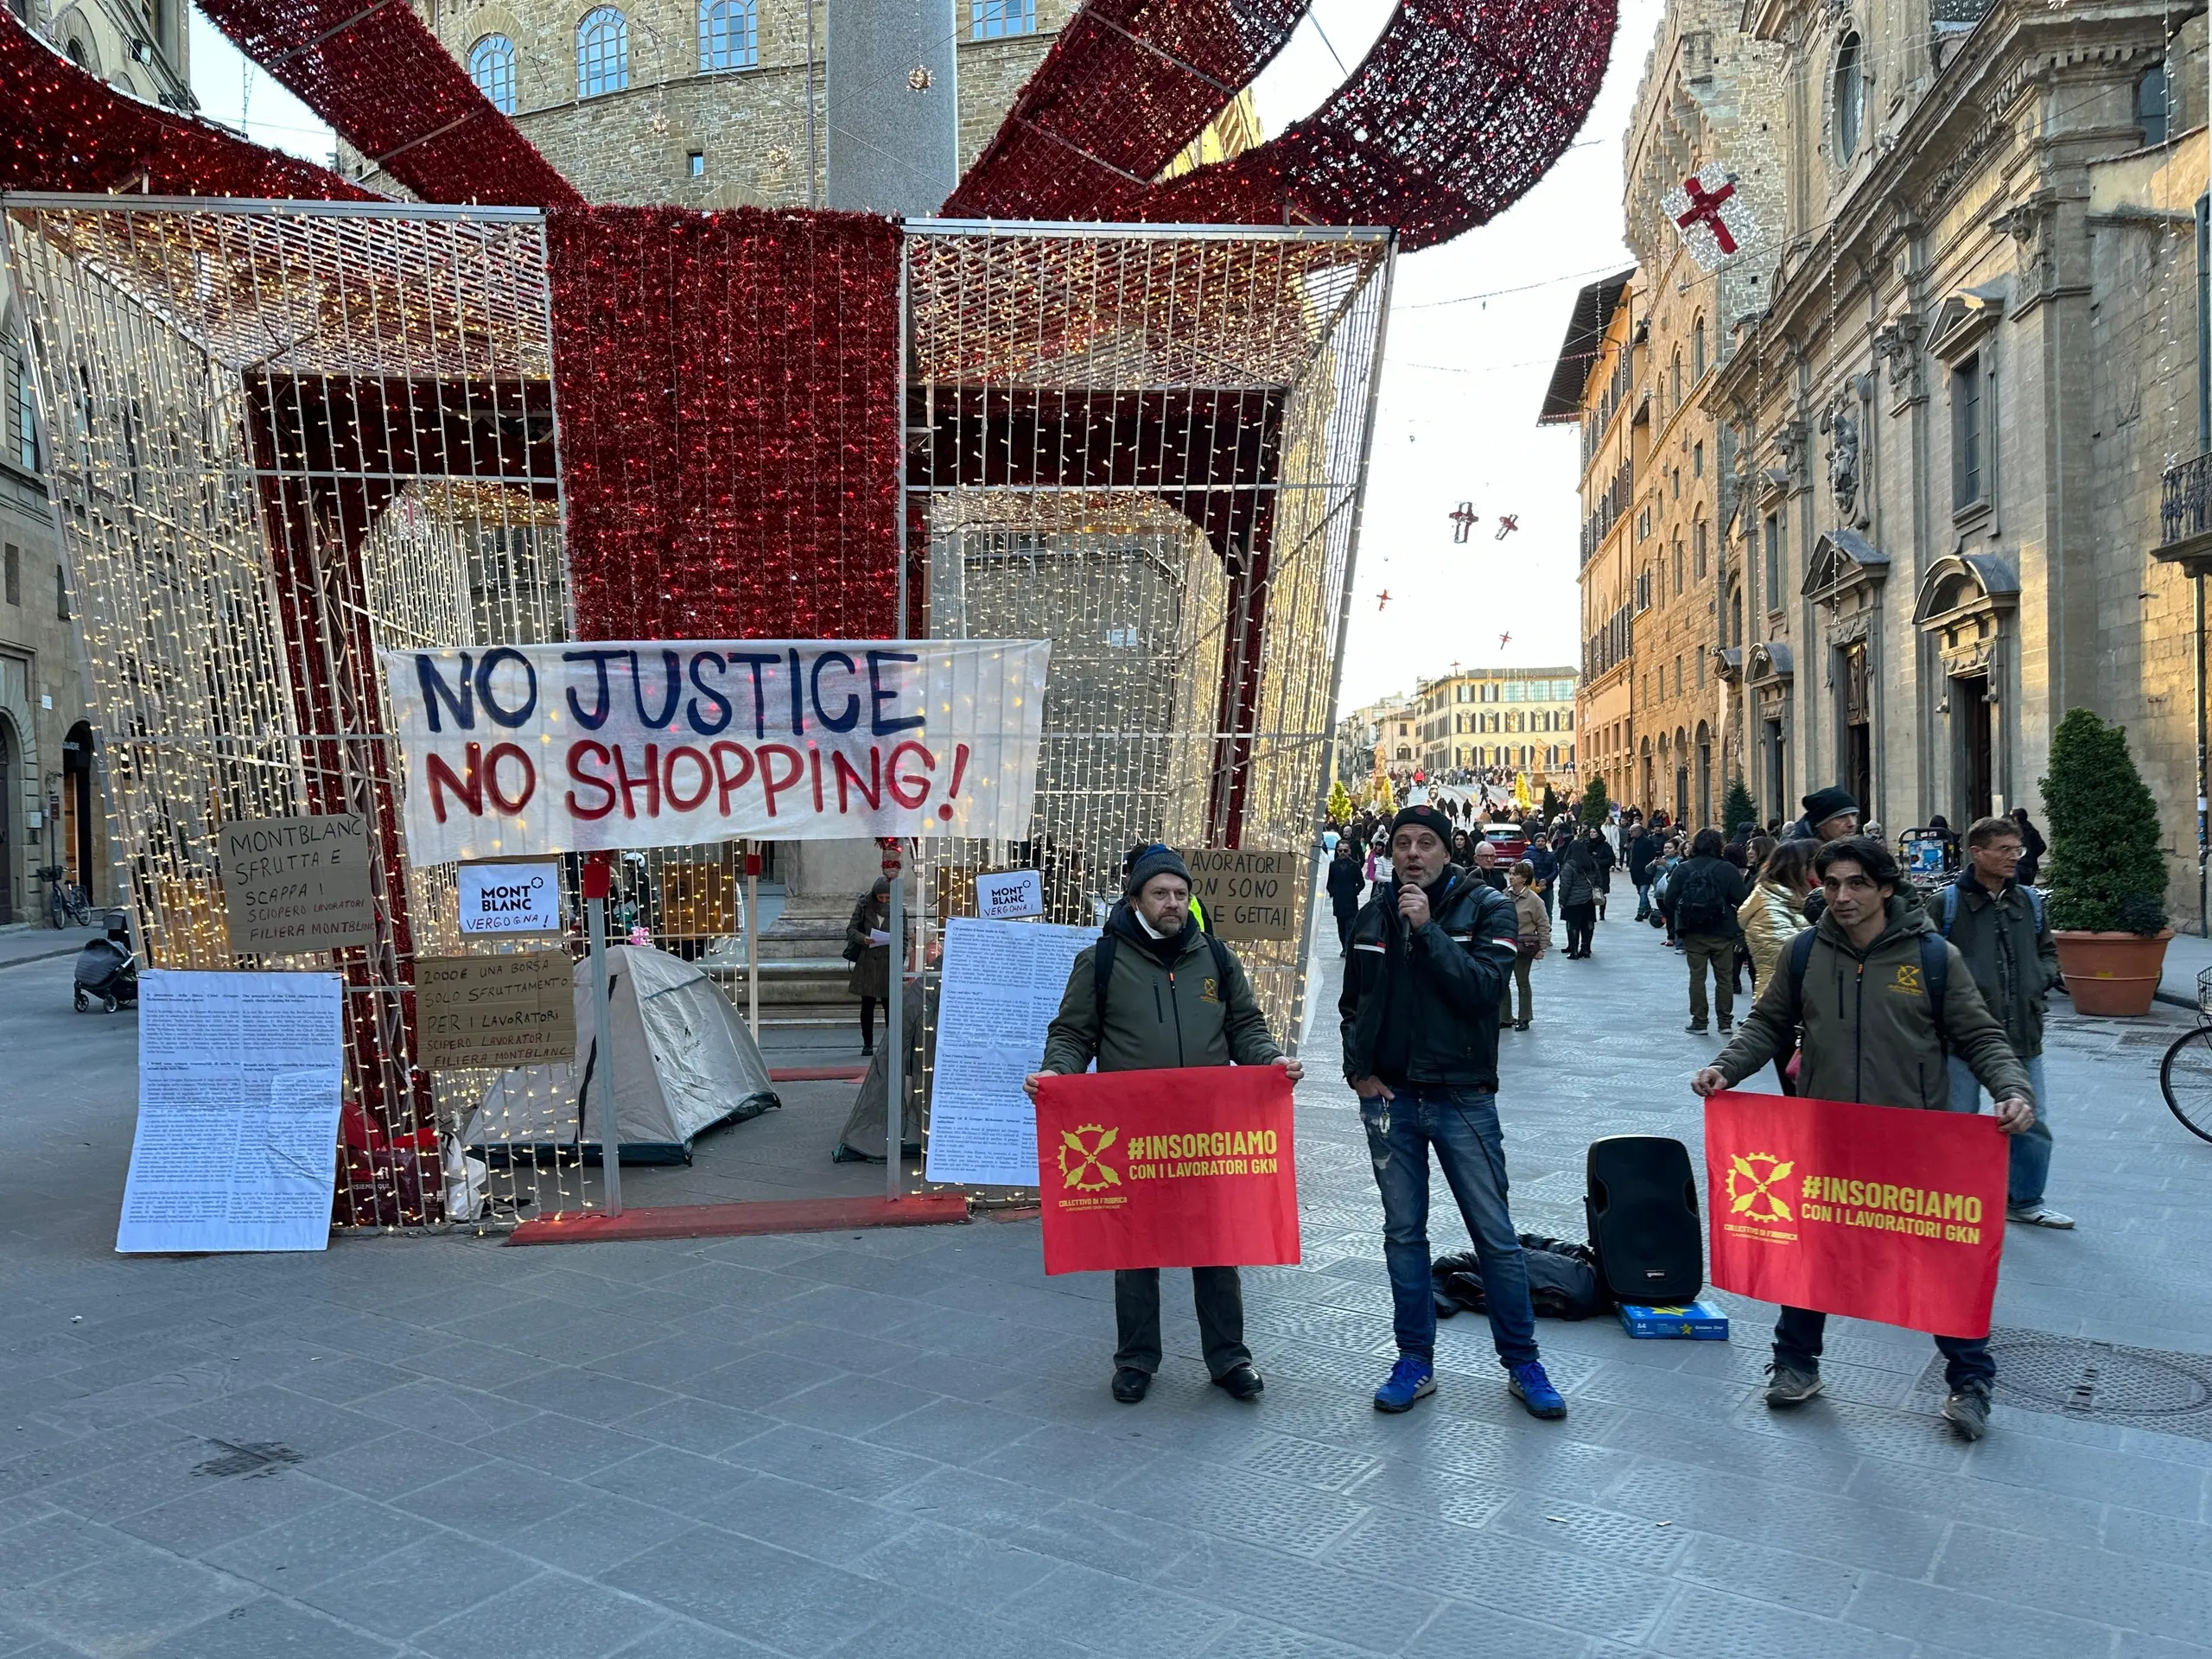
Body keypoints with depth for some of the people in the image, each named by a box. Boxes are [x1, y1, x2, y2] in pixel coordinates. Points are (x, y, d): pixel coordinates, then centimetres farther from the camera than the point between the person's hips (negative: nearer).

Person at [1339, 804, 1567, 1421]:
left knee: (1496, 1236, 2)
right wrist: (1358, 1070, 4)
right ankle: (1415, 1362, 21)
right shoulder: (1372, 917, 8)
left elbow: (1484, 988, -19)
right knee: (1403, 1233, 10)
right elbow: (1352, 1004, 16)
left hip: (1462, 1096, -3)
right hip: (1388, 1097, 3)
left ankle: (1522, 1364, 16)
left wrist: (1427, 929, -22)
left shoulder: (1487, 909, -4)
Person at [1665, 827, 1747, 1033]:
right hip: (1723, 933, -1)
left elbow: (1670, 900, -4)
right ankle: (1725, 1022, 15)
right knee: (1724, 977, 10)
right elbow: (1741, 900, -10)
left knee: (1697, 976, 7)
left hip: (1693, 933, 1)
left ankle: (1698, 1022, 8)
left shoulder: (1683, 869, -4)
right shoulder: (1728, 869, -8)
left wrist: (1677, 924, 10)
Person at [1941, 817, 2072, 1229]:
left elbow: (2048, 951, 20)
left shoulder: (2029, 901, 7)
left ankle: (2024, 1201, 31)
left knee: (2033, 1124, 13)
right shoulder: (1949, 902, -9)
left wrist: (2040, 981, 2)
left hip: (2022, 1032, 5)